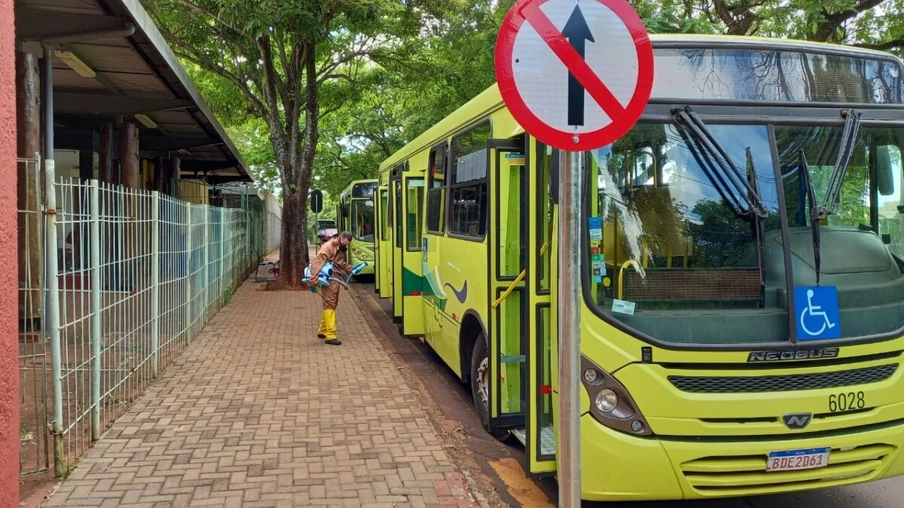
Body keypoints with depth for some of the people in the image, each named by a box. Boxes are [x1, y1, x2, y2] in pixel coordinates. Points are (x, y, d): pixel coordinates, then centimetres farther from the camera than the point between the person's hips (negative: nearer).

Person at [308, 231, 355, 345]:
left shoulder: (340, 249, 14)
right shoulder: (329, 247, -16)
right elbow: (317, 262, -23)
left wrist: (351, 270, 13)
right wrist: (313, 280, -30)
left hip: (336, 281, 10)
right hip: (329, 281, -10)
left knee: (332, 305, 17)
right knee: (329, 305, -10)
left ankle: (322, 331, 30)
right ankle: (330, 336, -10)